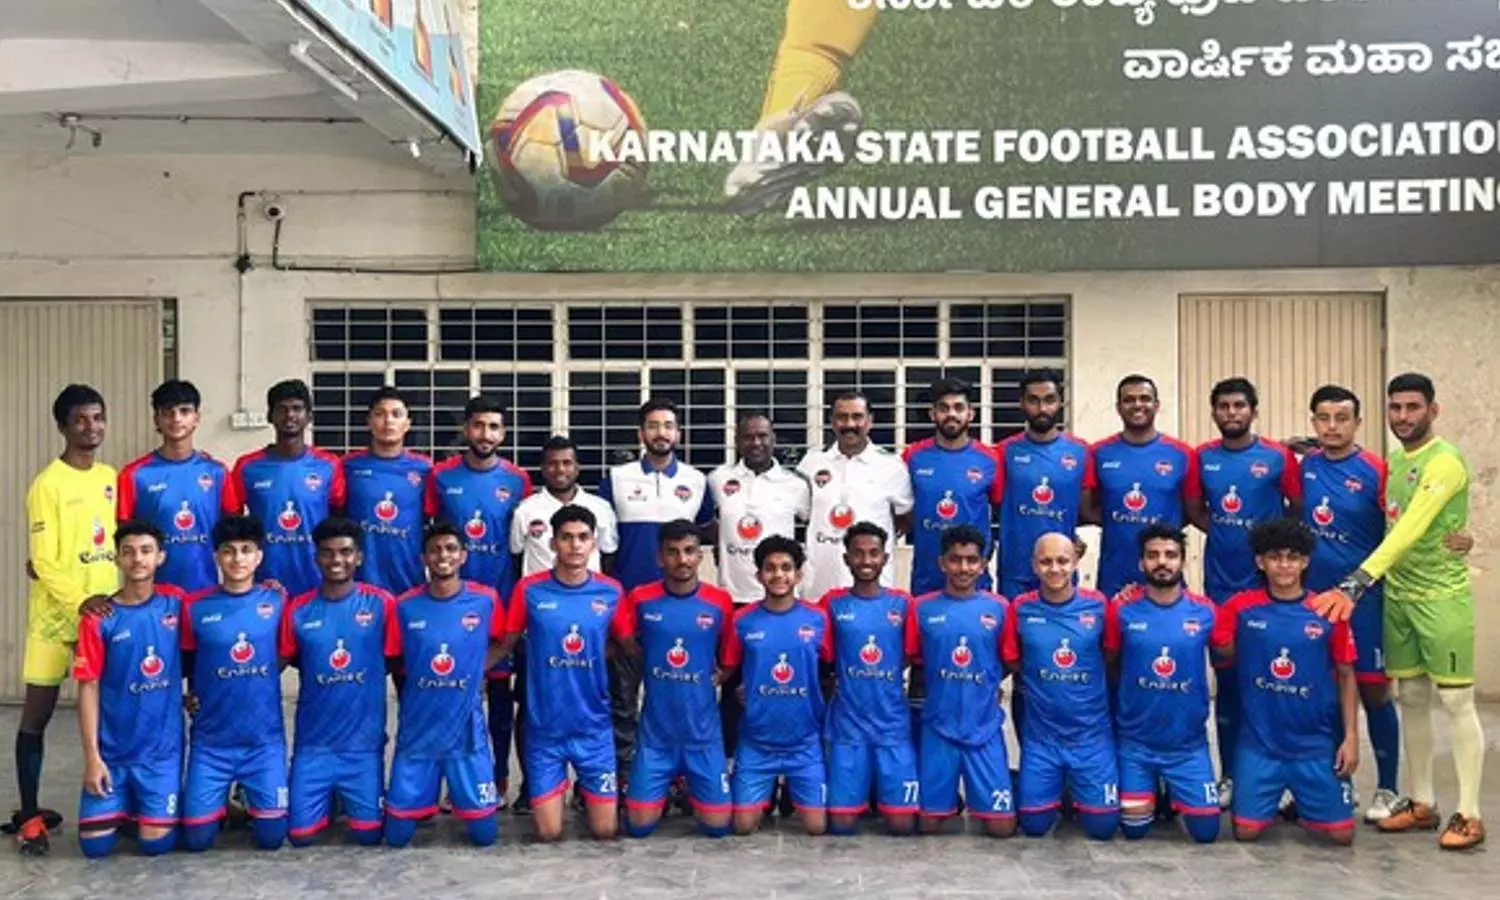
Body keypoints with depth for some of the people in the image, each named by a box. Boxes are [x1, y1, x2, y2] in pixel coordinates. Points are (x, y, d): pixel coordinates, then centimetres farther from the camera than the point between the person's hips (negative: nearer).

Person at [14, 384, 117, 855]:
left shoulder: (111, 478, 8)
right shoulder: (48, 484, -10)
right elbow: (44, 562, -13)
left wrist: (105, 602, -1)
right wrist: (81, 605, -18)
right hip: (56, 613, -5)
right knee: (38, 713, 1)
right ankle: (29, 815, 9)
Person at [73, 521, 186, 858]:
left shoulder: (176, 602, -2)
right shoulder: (99, 618, -7)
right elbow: (89, 688, -6)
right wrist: (91, 755, -10)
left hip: (163, 747, 0)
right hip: (111, 749, 0)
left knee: (156, 842, -5)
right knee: (95, 844, -3)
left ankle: (144, 807, 27)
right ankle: (121, 807, 28)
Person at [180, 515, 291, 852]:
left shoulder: (277, 600, -2)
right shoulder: (195, 607, -3)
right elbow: (186, 664, 9)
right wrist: (192, 696, -5)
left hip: (265, 738, 0)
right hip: (211, 740, 0)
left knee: (271, 836, -1)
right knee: (197, 838, 0)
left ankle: (252, 802, 31)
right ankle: (219, 803, 32)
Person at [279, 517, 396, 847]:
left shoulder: (381, 603, -5)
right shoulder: (298, 609, -2)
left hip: (364, 741, -1)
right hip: (313, 742, 1)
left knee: (369, 833, 4)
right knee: (300, 833, 2)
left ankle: (347, 800, 36)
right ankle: (326, 802, 34)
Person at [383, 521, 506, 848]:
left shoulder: (486, 599, -8)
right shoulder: (405, 606, -7)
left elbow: (501, 643, 10)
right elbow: (394, 663, 6)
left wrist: (475, 670, -1)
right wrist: (422, 677, -6)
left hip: (466, 730, 0)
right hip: (417, 731, 1)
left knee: (484, 834, 3)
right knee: (397, 834, 4)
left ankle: (459, 792, 33)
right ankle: (425, 800, 35)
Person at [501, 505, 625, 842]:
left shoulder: (611, 592, -5)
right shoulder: (530, 590, -9)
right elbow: (507, 644, 0)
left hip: (593, 726, 1)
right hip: (544, 727, -1)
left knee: (606, 831, 5)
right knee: (548, 833, 3)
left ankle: (590, 792, 37)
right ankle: (554, 790, 35)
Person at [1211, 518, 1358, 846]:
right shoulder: (1241, 607, -5)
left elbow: (1345, 676, 2)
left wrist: (1351, 736, -2)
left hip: (1317, 743, 1)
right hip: (1259, 743, 0)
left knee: (1341, 834, 1)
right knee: (1246, 831, -2)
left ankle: (1304, 803, 34)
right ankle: (1273, 802, 32)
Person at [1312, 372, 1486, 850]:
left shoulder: (1445, 462, -16)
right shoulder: (1393, 459, 9)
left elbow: (1410, 531, -26)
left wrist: (1356, 582, -33)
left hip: (1443, 595, -7)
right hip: (1397, 592, 7)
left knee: (1456, 701, -1)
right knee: (1411, 698, 11)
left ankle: (1468, 814, 7)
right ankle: (1422, 802, 21)